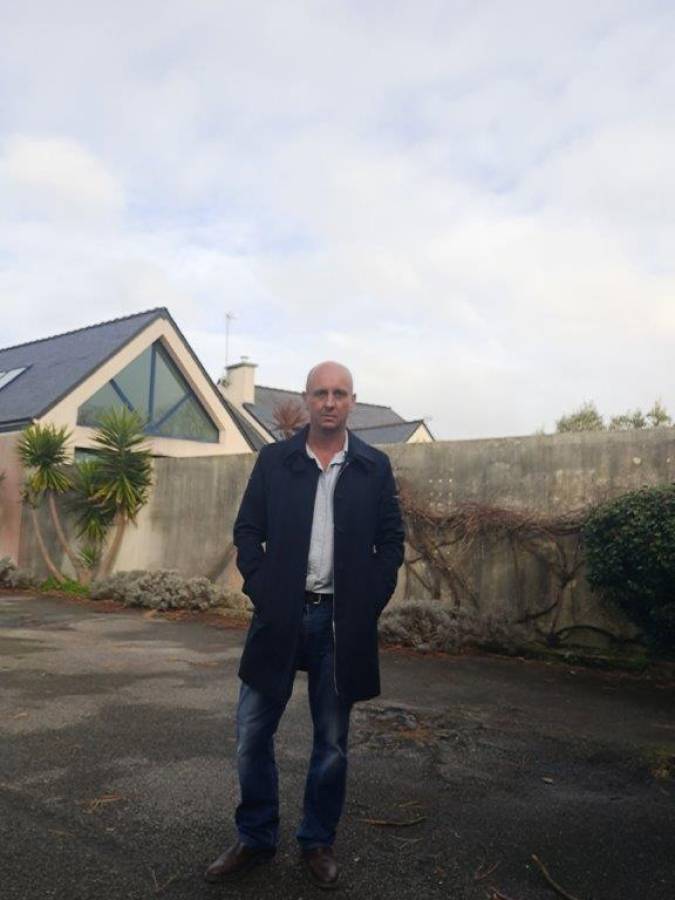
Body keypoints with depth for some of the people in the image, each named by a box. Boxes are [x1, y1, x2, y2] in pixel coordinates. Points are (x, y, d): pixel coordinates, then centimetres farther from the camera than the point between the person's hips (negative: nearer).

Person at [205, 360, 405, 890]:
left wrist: (371, 601, -2)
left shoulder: (375, 467, 2)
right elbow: (247, 531, 4)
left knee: (332, 742, 11)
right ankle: (256, 839, 27)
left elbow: (392, 541, 6)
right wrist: (262, 590, -5)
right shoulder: (274, 460, 2)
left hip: (342, 621, 0)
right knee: (252, 734, 6)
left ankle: (318, 843, 30)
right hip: (280, 616, 1)